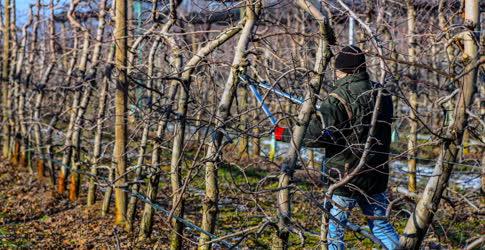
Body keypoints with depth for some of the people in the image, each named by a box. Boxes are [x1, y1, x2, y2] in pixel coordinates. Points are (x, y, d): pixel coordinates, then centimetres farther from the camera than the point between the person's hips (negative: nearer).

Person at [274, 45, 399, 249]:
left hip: (346, 176, -6)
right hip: (376, 175, 6)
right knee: (380, 225, 19)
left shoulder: (339, 99, -17)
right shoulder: (382, 94, 3)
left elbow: (315, 136, -24)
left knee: (335, 227, 7)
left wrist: (285, 134, -9)